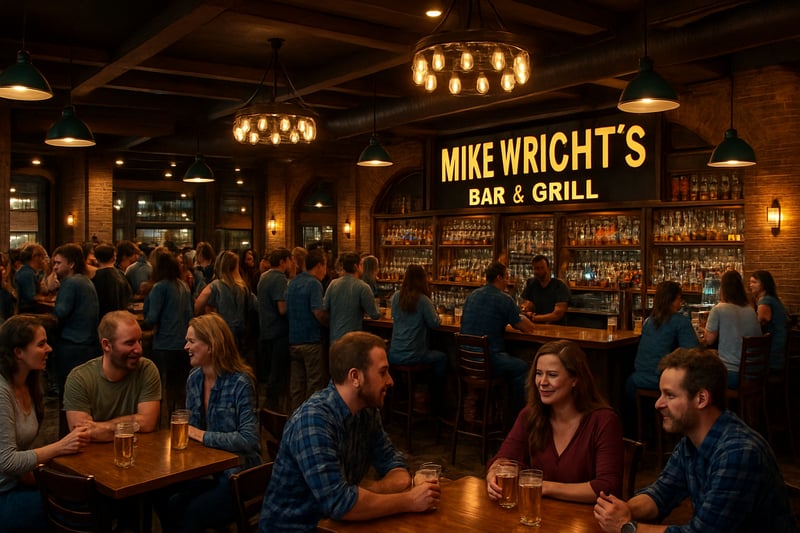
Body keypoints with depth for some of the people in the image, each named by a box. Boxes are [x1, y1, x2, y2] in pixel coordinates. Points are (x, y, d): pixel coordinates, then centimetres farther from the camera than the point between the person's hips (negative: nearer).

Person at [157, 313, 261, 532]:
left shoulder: (240, 383, -18)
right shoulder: (194, 378, 4)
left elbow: (249, 439, -25)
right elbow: (191, 428, 11)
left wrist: (203, 436, -21)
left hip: (238, 476, -6)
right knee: (165, 503, -17)